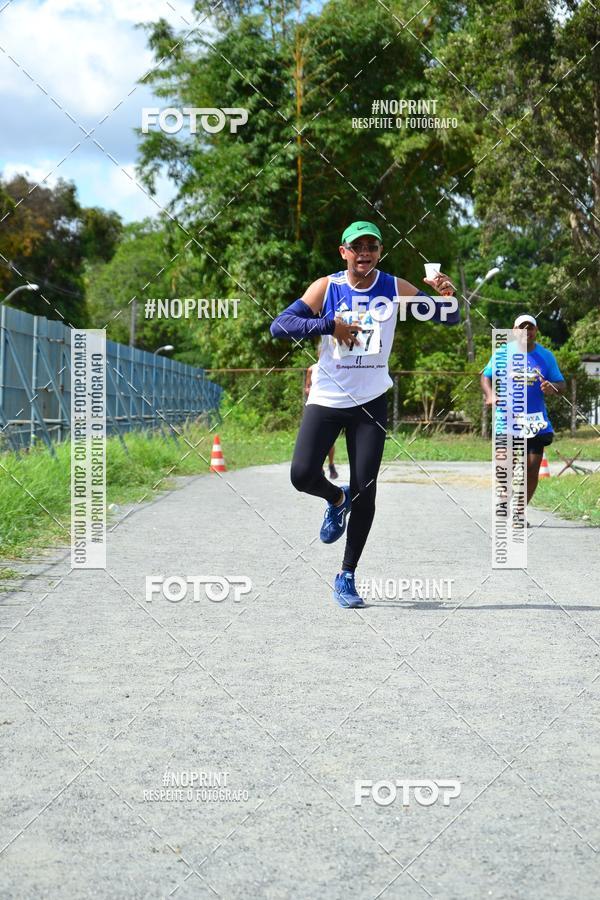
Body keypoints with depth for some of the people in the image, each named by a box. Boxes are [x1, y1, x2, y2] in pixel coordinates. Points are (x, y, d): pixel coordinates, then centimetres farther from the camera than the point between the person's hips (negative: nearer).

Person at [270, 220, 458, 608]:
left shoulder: (395, 288, -2)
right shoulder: (326, 288, -5)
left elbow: (449, 318, 1)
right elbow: (280, 325, -13)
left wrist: (446, 296, -22)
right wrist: (328, 324, -25)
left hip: (371, 401, 0)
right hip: (327, 398, 0)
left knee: (365, 490, -5)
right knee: (303, 475, -14)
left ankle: (347, 576, 9)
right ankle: (336, 500, 24)